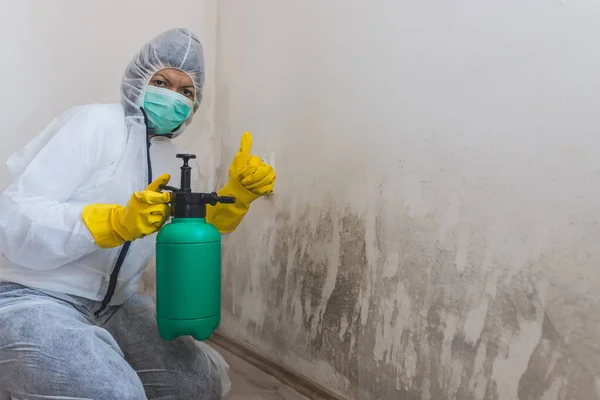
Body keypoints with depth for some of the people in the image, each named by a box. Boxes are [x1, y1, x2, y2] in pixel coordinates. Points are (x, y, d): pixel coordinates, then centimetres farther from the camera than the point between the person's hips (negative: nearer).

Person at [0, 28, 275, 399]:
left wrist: (237, 195, -6)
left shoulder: (170, 158, 10)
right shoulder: (95, 122, -14)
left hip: (113, 306, 8)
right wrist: (118, 222, -35)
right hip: (31, 299, -7)